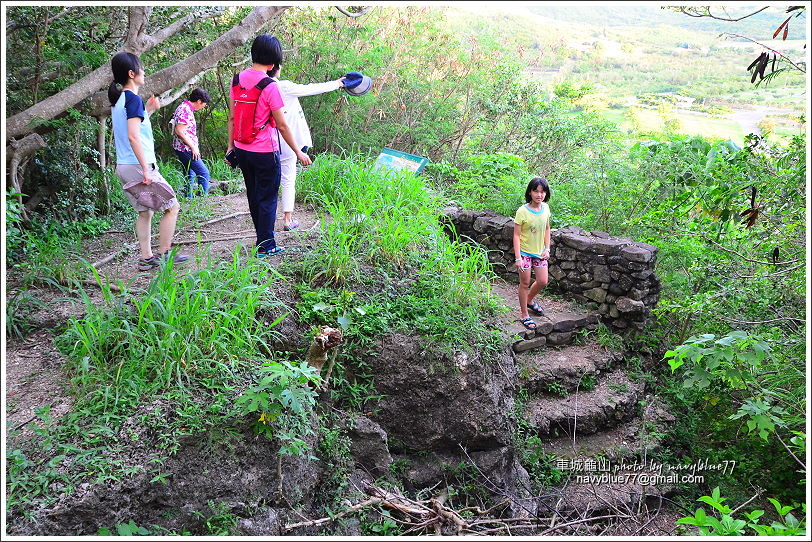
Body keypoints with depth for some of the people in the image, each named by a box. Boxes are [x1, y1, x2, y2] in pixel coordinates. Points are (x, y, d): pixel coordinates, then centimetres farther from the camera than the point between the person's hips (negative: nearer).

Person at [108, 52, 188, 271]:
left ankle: (146, 258, 15)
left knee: (145, 212, 15)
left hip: (123, 167, 9)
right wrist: (146, 169, -21)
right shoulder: (133, 99, -15)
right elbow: (133, 137, -22)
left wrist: (147, 110, 19)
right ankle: (163, 255, 4)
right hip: (137, 165, -9)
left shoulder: (119, 99, 13)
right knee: (172, 207, 0)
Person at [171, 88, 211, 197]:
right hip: (185, 149, -11)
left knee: (191, 174, 15)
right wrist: (193, 147, -19)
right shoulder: (185, 110, -17)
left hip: (186, 149, 11)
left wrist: (194, 146, 20)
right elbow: (180, 131, -23)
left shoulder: (186, 108, 15)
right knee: (204, 173, -9)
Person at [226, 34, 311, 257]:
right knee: (267, 198, 6)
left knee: (253, 196, 19)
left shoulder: (238, 79, 2)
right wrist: (299, 152, -6)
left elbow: (232, 118, 7)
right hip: (265, 152, -7)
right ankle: (265, 246, 12)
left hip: (242, 150, 7)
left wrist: (231, 146, 16)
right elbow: (282, 126, -14)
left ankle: (263, 238, 33)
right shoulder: (269, 86, -18)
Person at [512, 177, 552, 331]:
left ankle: (529, 300, 41)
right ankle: (524, 315, 19)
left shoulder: (545, 208, -3)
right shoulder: (522, 211, -19)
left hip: (540, 252, 5)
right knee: (525, 283, 6)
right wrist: (518, 258, -18)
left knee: (542, 281, 12)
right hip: (525, 252, -5)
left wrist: (547, 249, 3)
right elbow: (516, 235, -15)